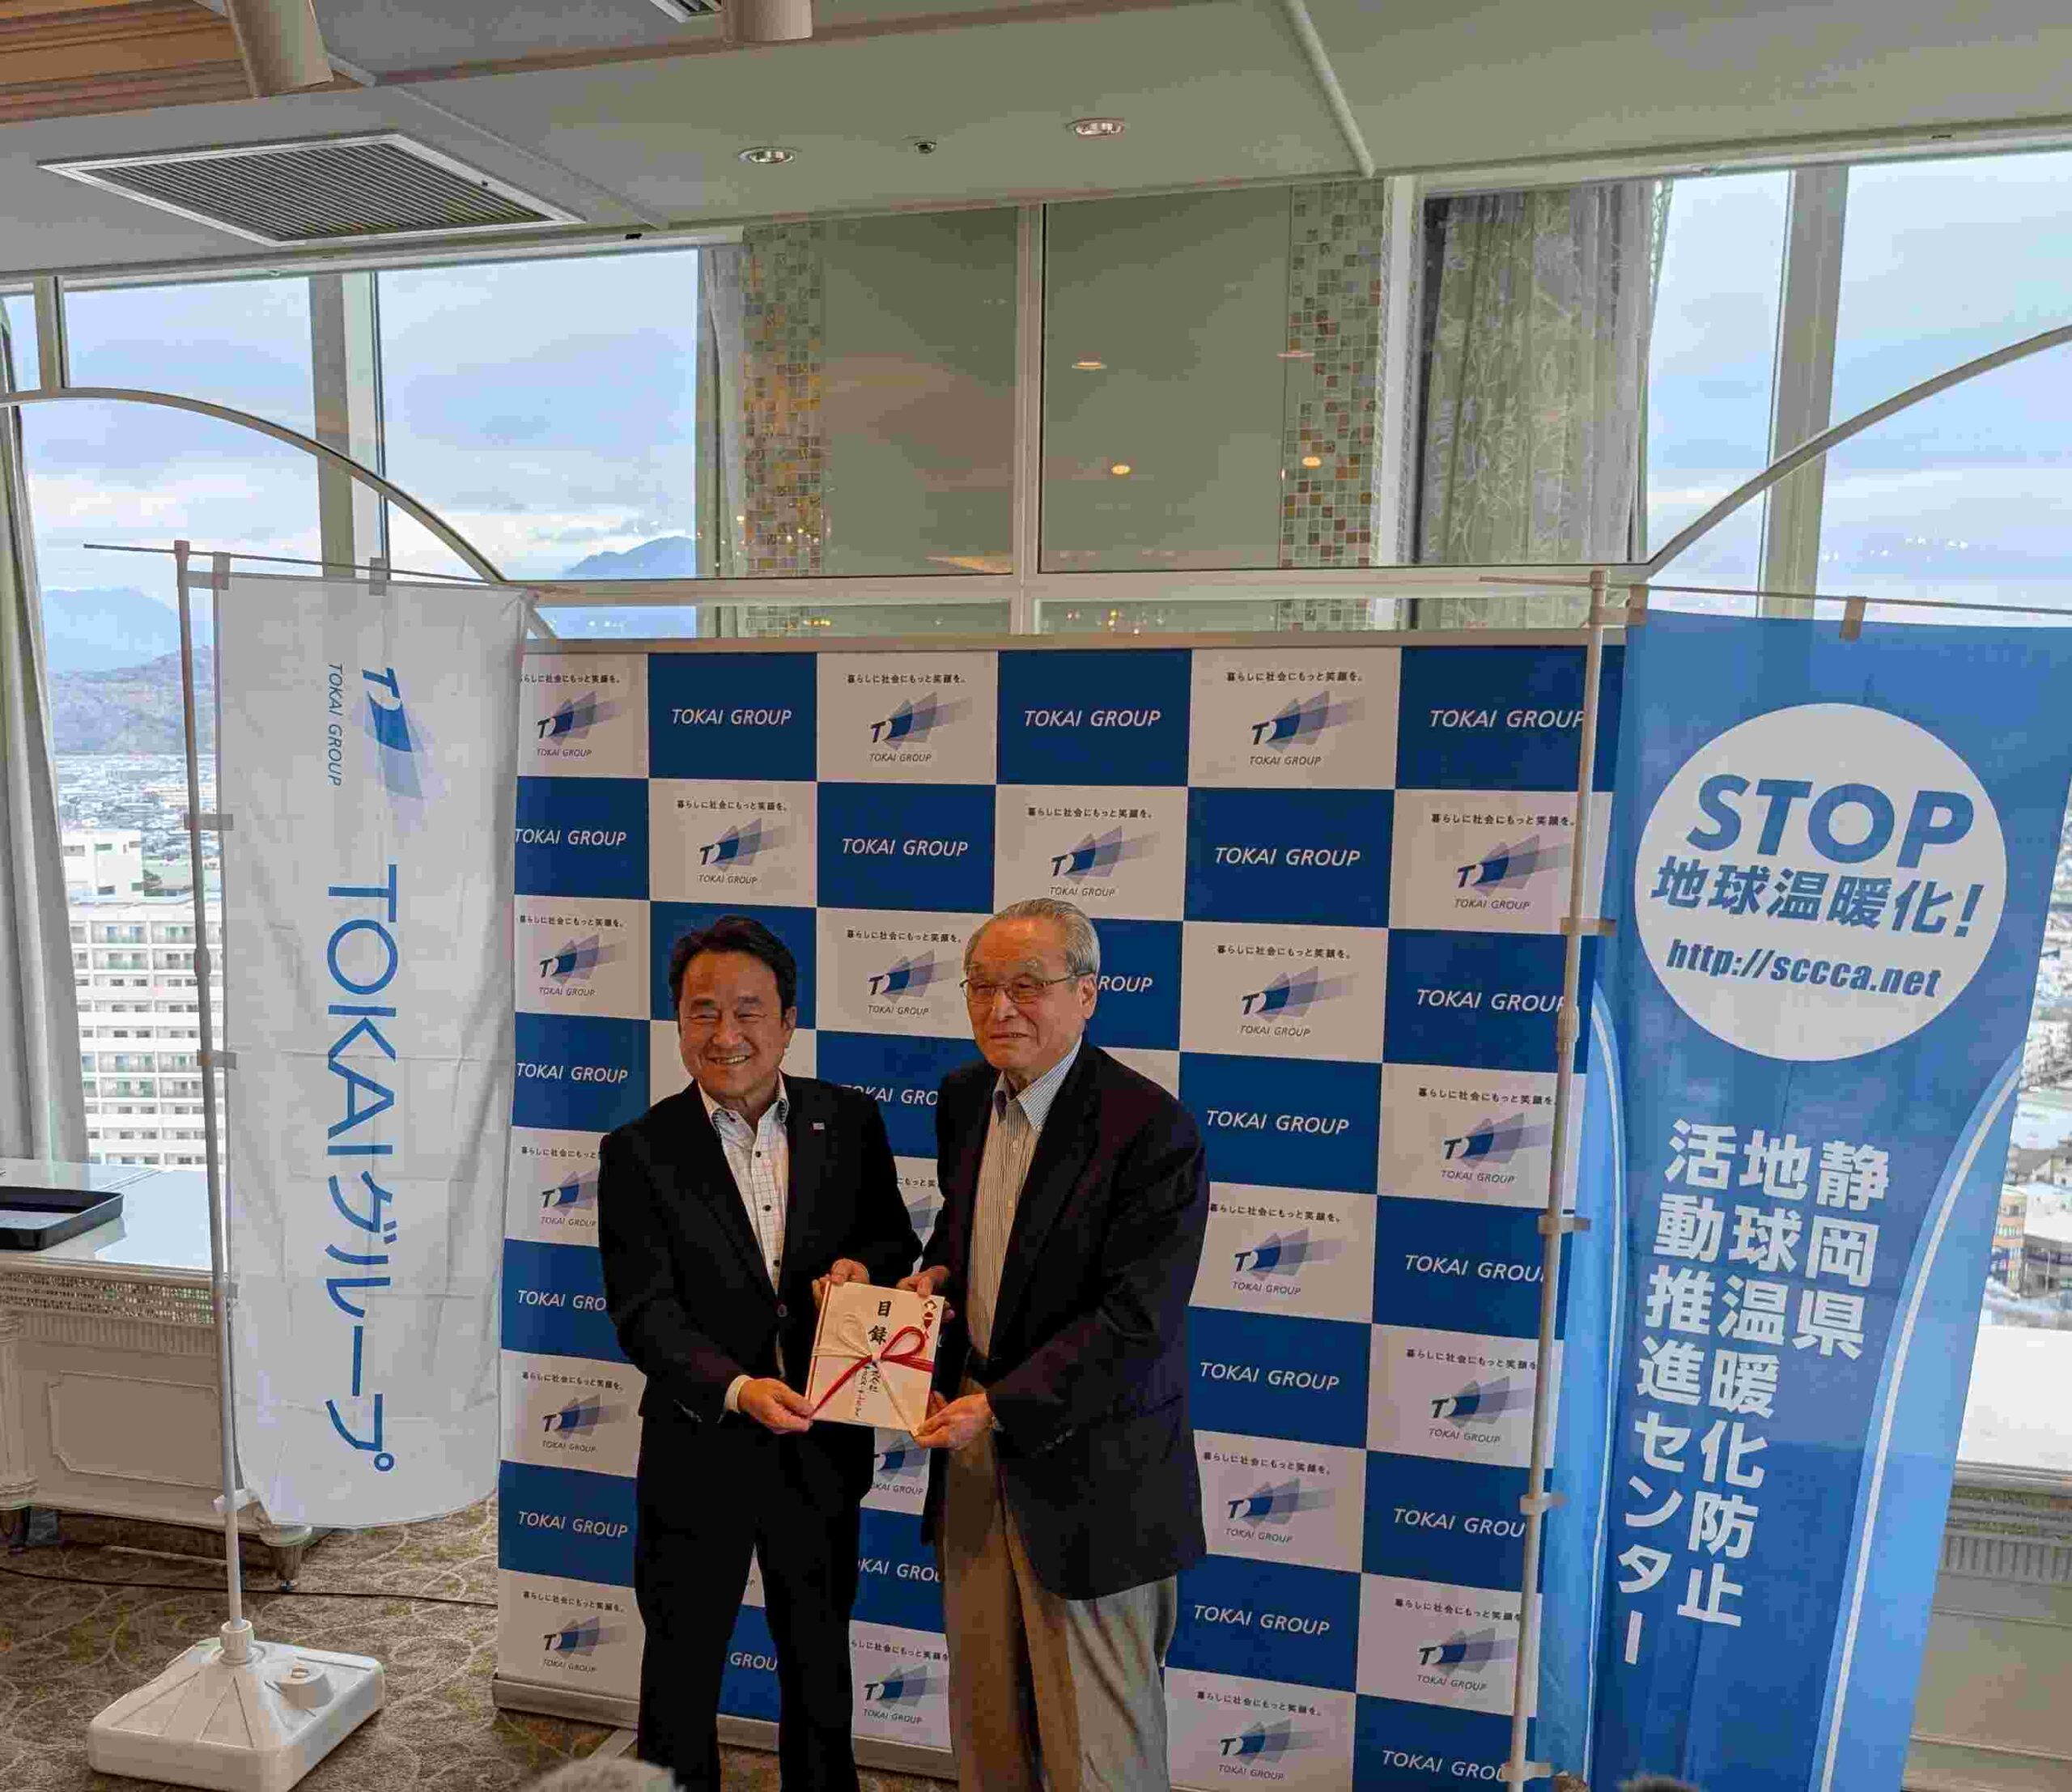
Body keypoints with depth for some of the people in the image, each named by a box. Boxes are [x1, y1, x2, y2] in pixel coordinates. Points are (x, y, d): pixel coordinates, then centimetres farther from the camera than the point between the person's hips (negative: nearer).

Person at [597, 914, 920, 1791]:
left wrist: (863, 1267, -19)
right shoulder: (640, 1152, -12)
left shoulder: (850, 1121, -6)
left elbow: (896, 1242, 4)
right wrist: (738, 1389, -31)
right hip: (699, 1450, -2)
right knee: (681, 1671, 19)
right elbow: (645, 1314, -16)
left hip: (822, 1447, 2)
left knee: (820, 1663, 23)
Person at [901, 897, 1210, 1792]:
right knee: (984, 1720, 21)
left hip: (1087, 1471, -6)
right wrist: (937, 1270, -1)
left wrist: (999, 1406, -23)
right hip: (975, 1437, 7)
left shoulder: (1151, 1130, -21)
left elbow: (1135, 1319, -23)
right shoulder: (964, 1097, 3)